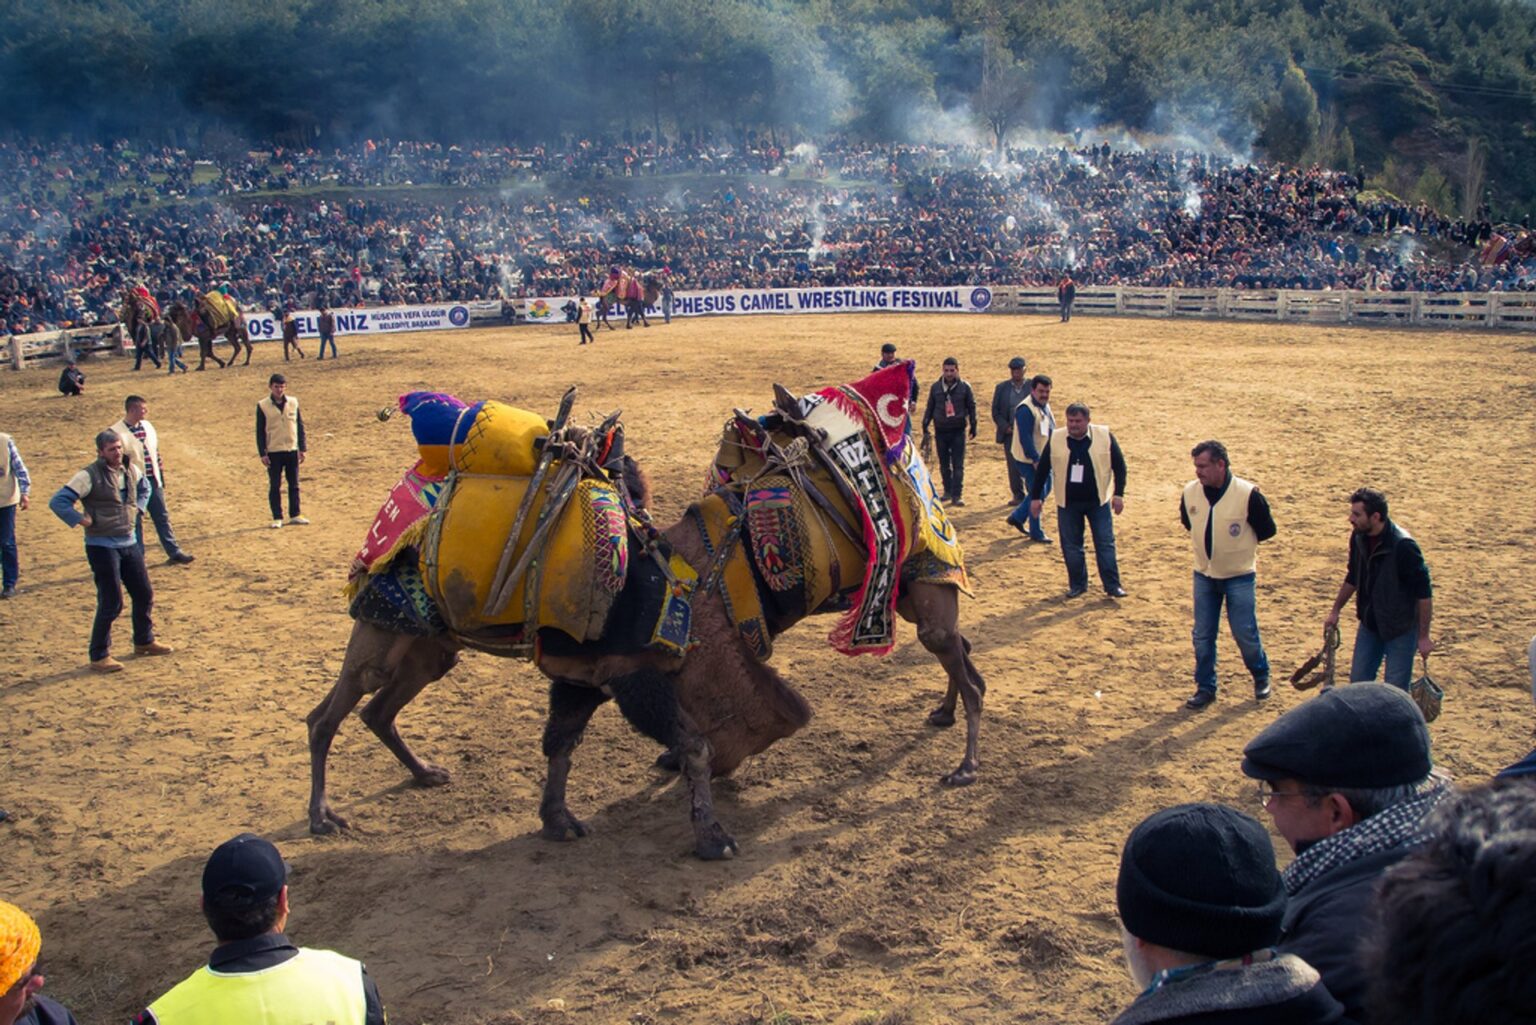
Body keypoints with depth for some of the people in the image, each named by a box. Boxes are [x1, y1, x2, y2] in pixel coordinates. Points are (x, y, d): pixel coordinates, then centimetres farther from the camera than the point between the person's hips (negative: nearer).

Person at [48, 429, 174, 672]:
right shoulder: (90, 476, -16)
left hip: (129, 543, 7)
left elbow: (144, 488, 27)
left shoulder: (131, 470, 3)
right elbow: (57, 501, -20)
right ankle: (99, 656, 7)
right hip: (102, 546, -7)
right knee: (111, 604, -5)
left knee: (145, 595, 14)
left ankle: (144, 641, 34)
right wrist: (81, 520, -19)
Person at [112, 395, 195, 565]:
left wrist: (161, 475, 16)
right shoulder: (117, 432, -15)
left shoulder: (147, 426, 5)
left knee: (163, 517, 13)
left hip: (153, 480, 6)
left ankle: (174, 552, 22)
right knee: (135, 521, 6)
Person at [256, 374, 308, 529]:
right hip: (273, 452, -2)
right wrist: (262, 453, -6)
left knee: (294, 485, 7)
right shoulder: (263, 406, -2)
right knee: (275, 486, 1)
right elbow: (260, 431, -1)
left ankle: (294, 516, 16)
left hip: (292, 451, 2)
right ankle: (277, 518, 8)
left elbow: (300, 426, 9)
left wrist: (303, 449, 5)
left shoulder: (293, 402, 4)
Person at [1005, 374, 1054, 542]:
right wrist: (1036, 460, -26)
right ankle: (1036, 533, 9)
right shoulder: (1026, 409, -22)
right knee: (1037, 494, -3)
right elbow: (1025, 438, -25)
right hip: (1030, 460, -10)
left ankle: (1017, 516, 30)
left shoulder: (1045, 406, 10)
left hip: (1043, 457, 10)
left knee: (1045, 490, 18)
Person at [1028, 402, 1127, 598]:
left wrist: (1119, 494, -4)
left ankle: (1113, 585, 7)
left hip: (1098, 501, -1)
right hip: (1067, 503, 2)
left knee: (1105, 544, 0)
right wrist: (1036, 497, 3)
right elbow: (1042, 469, 4)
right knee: (1071, 546, 7)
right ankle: (1077, 585, 20)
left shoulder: (1104, 436, -7)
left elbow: (1119, 466, 1)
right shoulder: (1055, 439, -4)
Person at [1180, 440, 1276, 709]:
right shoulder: (1190, 492, -9)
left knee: (1245, 633, 3)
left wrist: (1241, 542, 2)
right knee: (1202, 636, 7)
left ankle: (1261, 676, 30)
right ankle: (1205, 687, 21)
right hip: (1204, 575, 4)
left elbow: (1267, 530, -6)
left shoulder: (1247, 494, -20)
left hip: (1239, 577, -4)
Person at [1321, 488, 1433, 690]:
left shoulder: (1403, 546, -26)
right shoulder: (1359, 537, -6)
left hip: (1400, 629, -7)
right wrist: (1335, 611, 15)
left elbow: (1424, 593, -20)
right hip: (1369, 624, 7)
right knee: (1357, 684, 13)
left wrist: (1424, 636, -17)